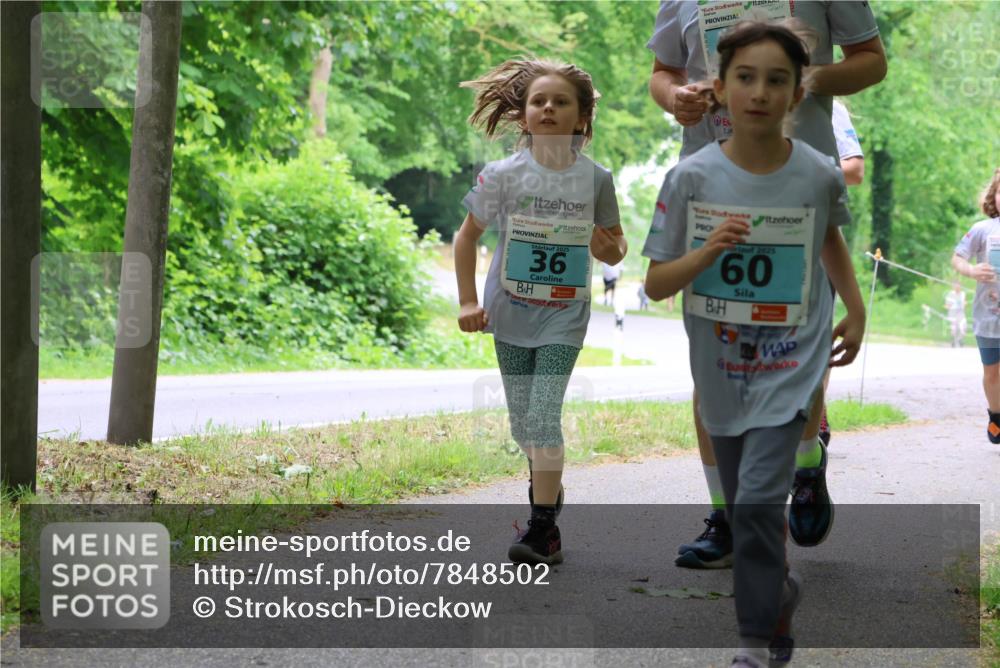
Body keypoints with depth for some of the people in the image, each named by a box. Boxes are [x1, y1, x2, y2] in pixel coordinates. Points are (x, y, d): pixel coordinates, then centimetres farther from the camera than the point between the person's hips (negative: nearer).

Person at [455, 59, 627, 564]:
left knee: (543, 416, -13)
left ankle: (542, 523, -7)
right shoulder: (503, 175, -7)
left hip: (563, 318, -2)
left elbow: (616, 247, 6)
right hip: (511, 313, 2)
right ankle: (548, 489, 37)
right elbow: (467, 236, 3)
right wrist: (468, 301, -3)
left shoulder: (595, 179, -5)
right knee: (522, 421, 12)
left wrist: (610, 249, -18)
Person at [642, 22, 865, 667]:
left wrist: (856, 310, 11)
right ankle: (779, 587, 45)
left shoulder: (820, 175, -9)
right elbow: (655, 284, -6)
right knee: (744, 507, 17)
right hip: (720, 368, 2)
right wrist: (706, 252, -23)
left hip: (789, 366, -2)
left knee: (757, 502, -16)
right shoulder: (691, 178, -11)